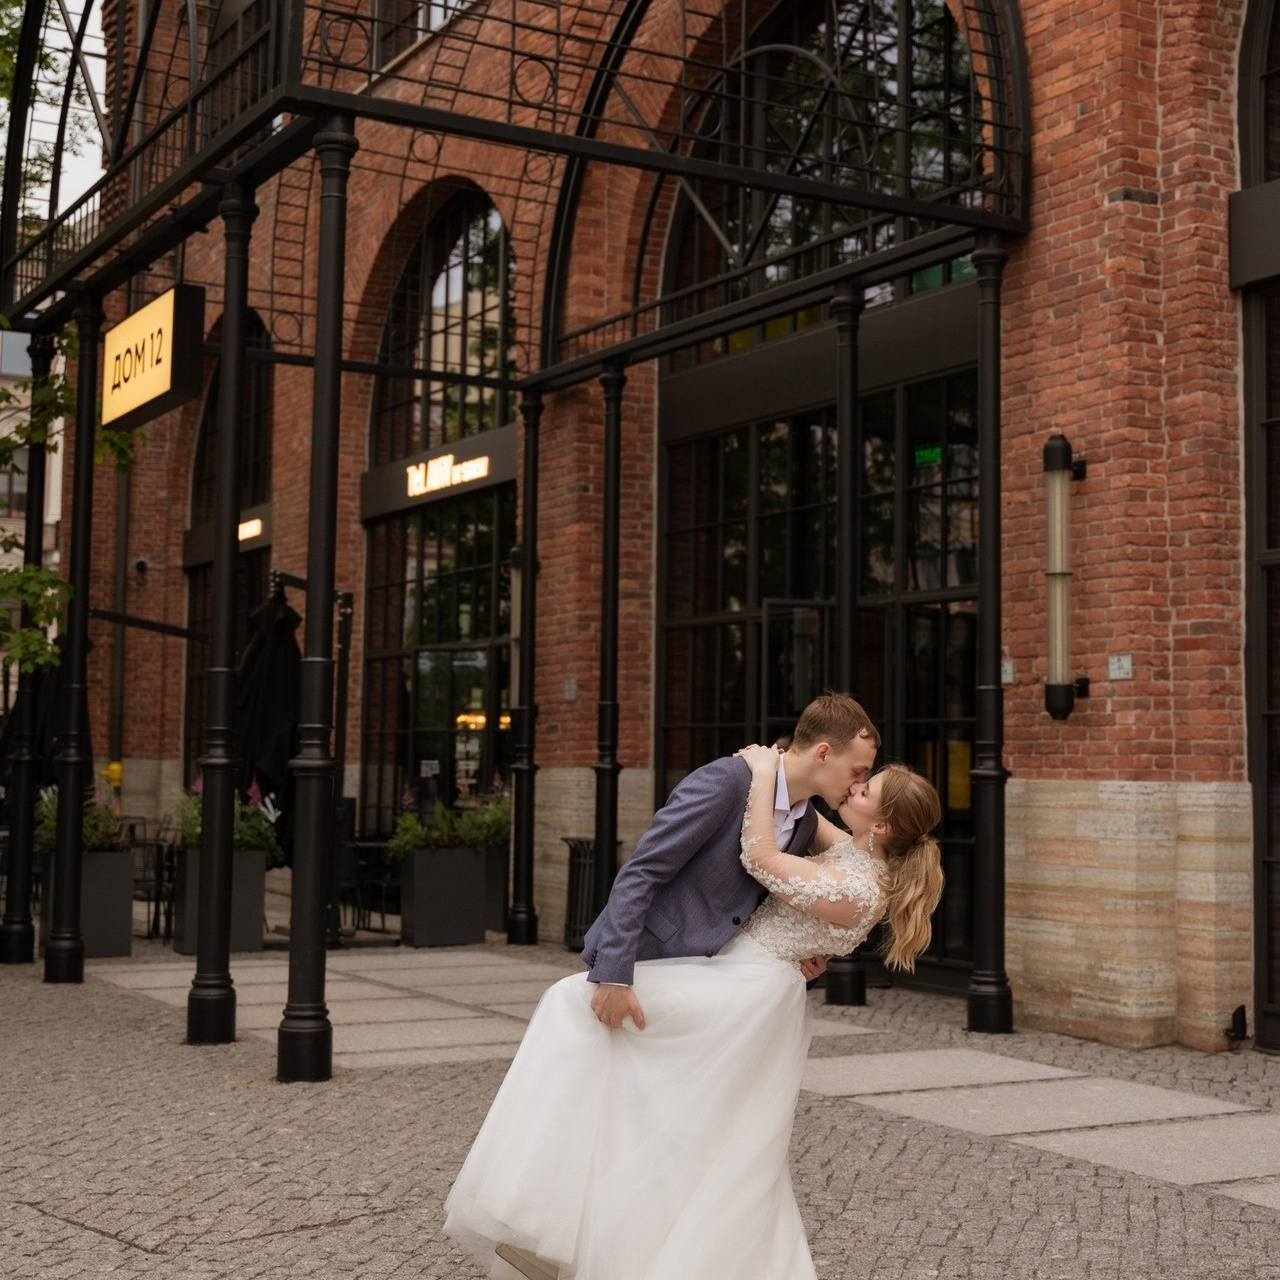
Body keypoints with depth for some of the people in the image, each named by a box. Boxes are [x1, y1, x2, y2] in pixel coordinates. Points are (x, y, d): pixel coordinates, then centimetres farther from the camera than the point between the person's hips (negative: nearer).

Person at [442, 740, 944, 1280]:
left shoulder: (858, 890, -21)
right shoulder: (856, 851, 7)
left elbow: (760, 858, -25)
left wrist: (764, 773, -17)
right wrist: (769, 766, 14)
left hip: (745, 989, -11)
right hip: (757, 997, 11)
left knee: (578, 1001, -11)